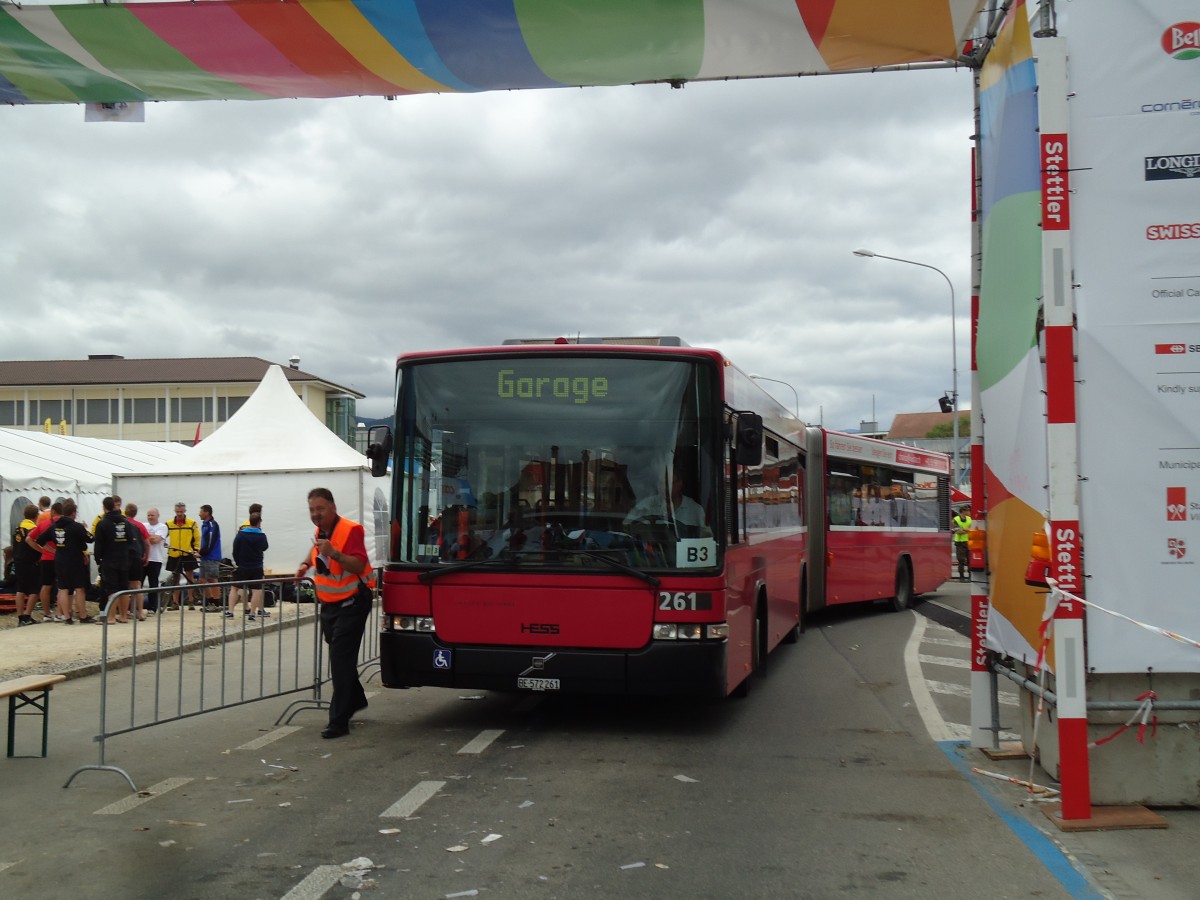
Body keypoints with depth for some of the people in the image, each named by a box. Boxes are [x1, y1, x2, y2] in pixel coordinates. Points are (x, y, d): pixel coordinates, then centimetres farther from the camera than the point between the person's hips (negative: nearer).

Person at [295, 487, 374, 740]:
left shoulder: (350, 530, -20)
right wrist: (305, 565, 17)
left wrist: (334, 553, -42)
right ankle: (356, 700, 40)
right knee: (340, 658, 20)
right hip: (329, 604, 8)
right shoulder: (320, 531, 5)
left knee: (341, 660, -12)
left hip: (351, 604, -8)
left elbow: (359, 566, -31)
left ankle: (338, 722, -11)